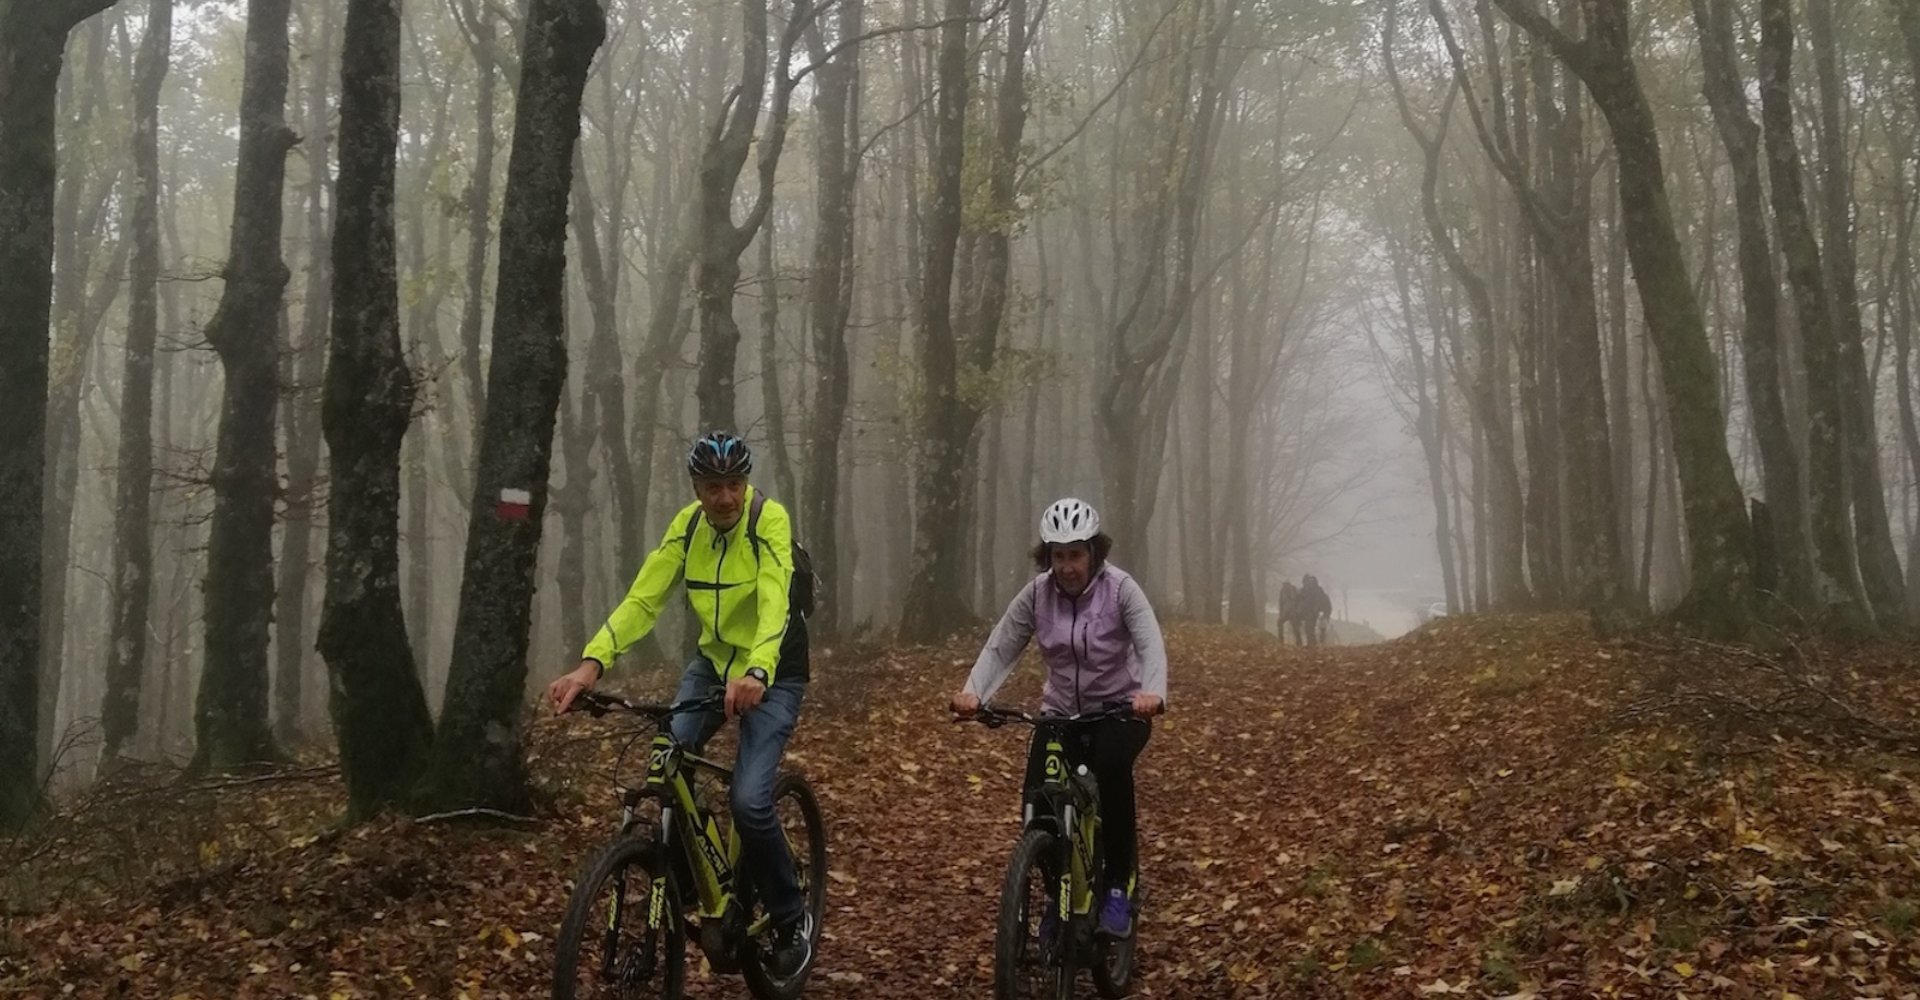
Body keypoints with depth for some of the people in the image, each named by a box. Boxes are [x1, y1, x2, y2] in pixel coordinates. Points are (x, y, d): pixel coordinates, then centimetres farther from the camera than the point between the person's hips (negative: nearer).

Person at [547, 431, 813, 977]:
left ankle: (791, 921, 7)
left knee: (749, 801, -17)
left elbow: (774, 602, -35)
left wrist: (756, 673, -54)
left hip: (772, 674, -5)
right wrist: (592, 661, -31)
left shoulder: (770, 521, -21)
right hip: (713, 662, 5)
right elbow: (643, 598, -16)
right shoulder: (687, 525, -7)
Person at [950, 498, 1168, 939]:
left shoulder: (1120, 588, -14)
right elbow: (999, 647, -11)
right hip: (1061, 712, 3)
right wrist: (973, 692, -30)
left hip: (1120, 709, -3)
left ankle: (1119, 885, -18)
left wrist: (1152, 692, -46)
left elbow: (1151, 645, -26)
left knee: (1111, 767, -35)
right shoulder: (1036, 594, -7)